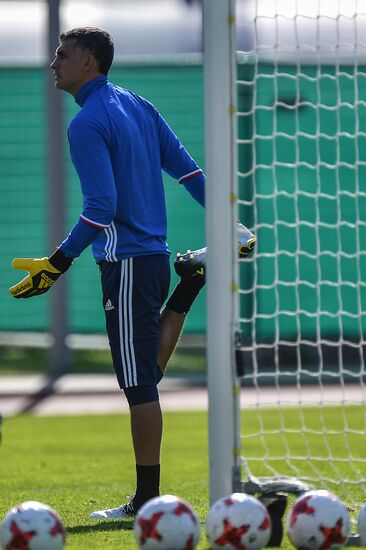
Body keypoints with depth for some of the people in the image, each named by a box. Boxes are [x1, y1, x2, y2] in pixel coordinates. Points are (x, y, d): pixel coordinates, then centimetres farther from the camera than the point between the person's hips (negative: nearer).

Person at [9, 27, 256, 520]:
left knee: (138, 385, -5)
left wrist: (59, 263, -19)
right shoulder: (137, 106, 13)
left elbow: (102, 206, -20)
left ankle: (147, 502, -2)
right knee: (142, 381, 19)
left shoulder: (87, 124, -13)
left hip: (125, 264, -9)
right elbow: (187, 169, 14)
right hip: (154, 253, 9)